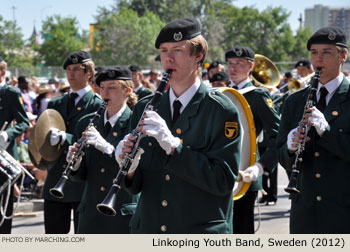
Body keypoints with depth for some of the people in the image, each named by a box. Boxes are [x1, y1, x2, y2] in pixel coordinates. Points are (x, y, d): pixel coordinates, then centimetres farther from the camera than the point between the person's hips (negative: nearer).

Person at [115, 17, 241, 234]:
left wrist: (172, 145, -22)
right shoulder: (145, 109, 8)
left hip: (201, 235, -4)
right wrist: (130, 170, -13)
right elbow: (137, 185, 9)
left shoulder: (222, 111, -7)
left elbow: (224, 180, -15)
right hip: (148, 230, 4)